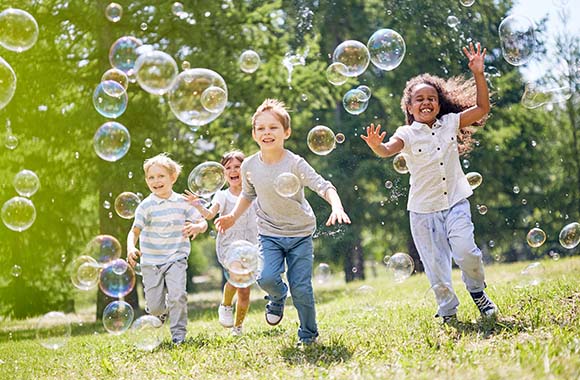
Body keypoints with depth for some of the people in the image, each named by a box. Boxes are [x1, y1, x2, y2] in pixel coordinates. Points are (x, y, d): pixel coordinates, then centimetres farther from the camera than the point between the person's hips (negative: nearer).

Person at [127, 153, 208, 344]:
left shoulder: (182, 202, 0)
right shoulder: (146, 206, -5)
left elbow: (203, 222, 4)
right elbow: (135, 231, -7)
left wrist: (197, 227, -20)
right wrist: (131, 248, -27)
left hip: (176, 258, 0)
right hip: (151, 261, 0)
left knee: (177, 295, -19)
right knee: (154, 305, 0)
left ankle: (178, 332, -2)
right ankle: (160, 310, 37)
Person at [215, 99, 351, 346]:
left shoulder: (295, 163, -17)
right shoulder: (250, 166, -5)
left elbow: (323, 186, -25)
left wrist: (337, 207, -42)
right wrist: (233, 216, 3)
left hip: (300, 233, -2)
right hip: (269, 234, 2)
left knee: (301, 288, -4)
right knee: (267, 278, -20)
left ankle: (308, 335, 19)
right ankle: (278, 297, 17)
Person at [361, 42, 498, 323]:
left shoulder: (450, 123, 5)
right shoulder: (407, 134, -3)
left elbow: (482, 109, 2)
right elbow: (389, 149, -22)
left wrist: (478, 75, -8)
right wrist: (376, 146, -46)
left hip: (455, 202, 1)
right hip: (423, 209, -1)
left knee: (465, 250, -18)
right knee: (435, 265, 2)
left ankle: (477, 291, 10)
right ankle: (448, 313, 19)